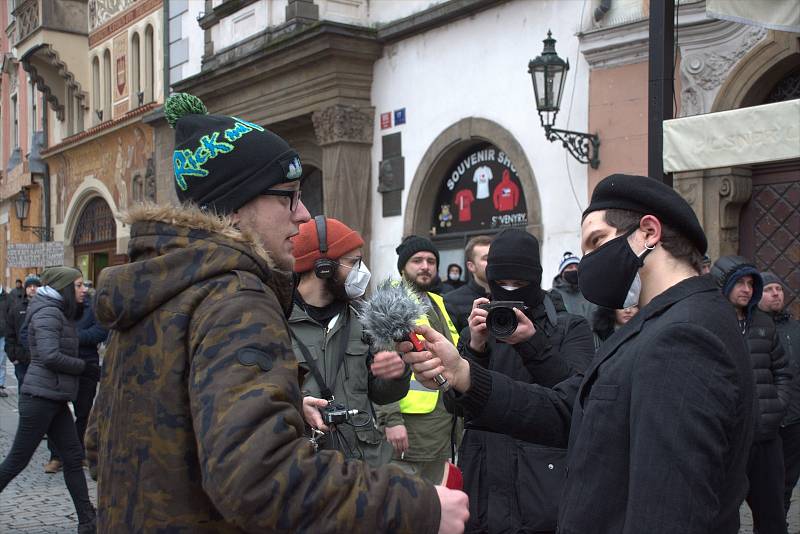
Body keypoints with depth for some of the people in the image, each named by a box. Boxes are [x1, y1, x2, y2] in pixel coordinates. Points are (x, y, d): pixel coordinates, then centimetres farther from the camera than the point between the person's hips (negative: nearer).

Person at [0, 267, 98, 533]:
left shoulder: (61, 313, 16)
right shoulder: (48, 313, -13)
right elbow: (50, 357, -22)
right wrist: (86, 367, -14)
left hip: (55, 399, 9)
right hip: (40, 397, -9)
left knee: (74, 458, 6)